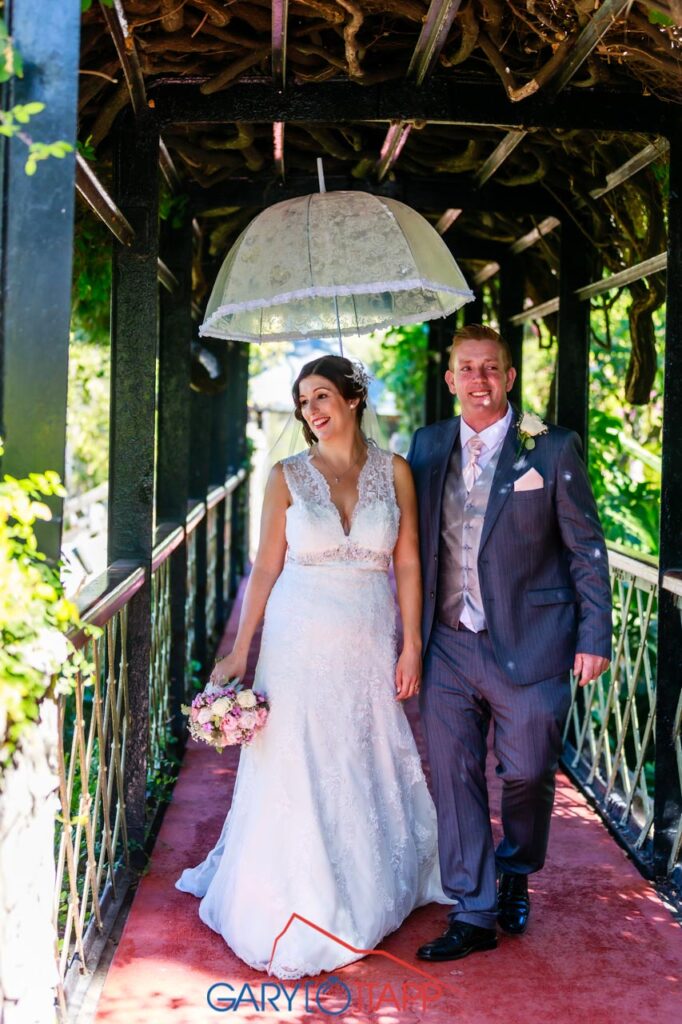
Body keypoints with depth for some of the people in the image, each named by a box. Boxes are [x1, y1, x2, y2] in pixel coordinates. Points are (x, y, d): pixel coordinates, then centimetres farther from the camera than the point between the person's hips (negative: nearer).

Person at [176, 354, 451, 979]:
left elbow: (407, 563, 2)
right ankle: (298, 909, 22)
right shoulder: (288, 477, -3)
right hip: (300, 644, -1)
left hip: (370, 646, 1)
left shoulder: (394, 472, 0)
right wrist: (240, 652, -4)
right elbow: (266, 569, -1)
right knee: (297, 771, 5)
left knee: (370, 768, 13)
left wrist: (411, 646, -1)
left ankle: (370, 894, 35)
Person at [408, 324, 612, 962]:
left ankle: (516, 876, 36)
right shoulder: (429, 445, 6)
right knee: (454, 778, 5)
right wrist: (411, 633, 9)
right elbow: (415, 543, 12)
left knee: (527, 773, 6)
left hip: (527, 646, -3)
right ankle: (473, 915, 19)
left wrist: (594, 637, -5)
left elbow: (586, 548, -2)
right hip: (447, 647, 3)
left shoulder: (552, 449, -5)